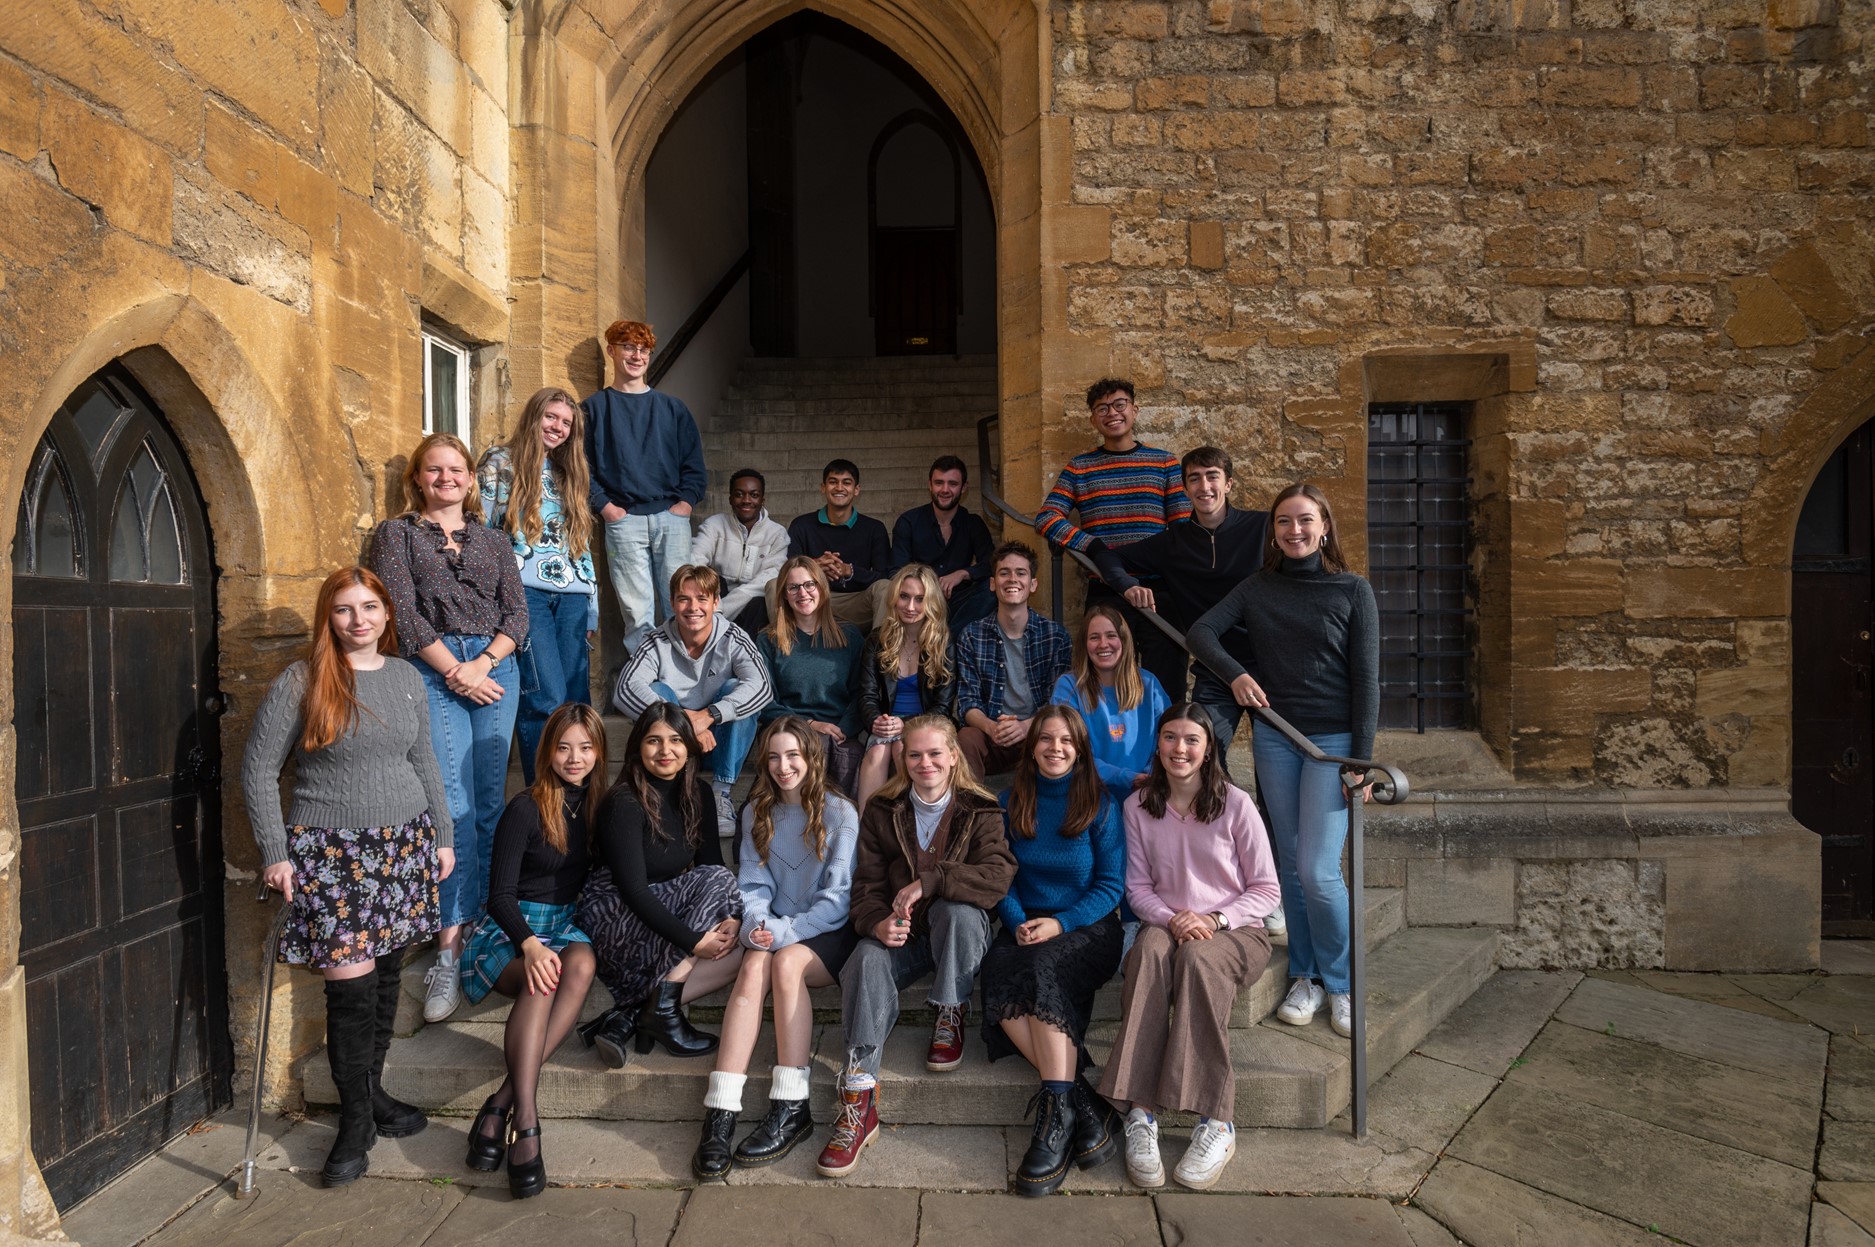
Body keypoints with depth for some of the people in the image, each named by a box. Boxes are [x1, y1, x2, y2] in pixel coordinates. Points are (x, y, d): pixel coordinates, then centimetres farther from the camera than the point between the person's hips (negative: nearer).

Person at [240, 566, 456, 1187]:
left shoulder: (406, 677, 8)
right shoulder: (299, 682, -6)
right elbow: (258, 770, -3)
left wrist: (442, 835, 13)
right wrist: (275, 853, -8)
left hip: (404, 844, 4)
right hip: (331, 852, -4)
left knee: (387, 973, 12)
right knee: (351, 984, -3)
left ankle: (372, 1088, 31)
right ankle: (355, 1119, 13)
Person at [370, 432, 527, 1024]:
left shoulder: (494, 541, 19)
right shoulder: (396, 534, 11)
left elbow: (517, 613, 10)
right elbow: (402, 611, -1)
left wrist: (484, 664, -6)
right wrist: (455, 669, -9)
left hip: (495, 668, 3)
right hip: (432, 671, -3)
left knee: (490, 801, 2)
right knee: (453, 802, -12)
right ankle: (451, 944, -11)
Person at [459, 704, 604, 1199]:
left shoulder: (599, 805, 9)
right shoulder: (526, 809, -6)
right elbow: (500, 894, -11)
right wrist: (530, 945, -28)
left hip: (568, 924, 3)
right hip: (512, 928, -3)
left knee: (581, 964, -33)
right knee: (539, 980, -37)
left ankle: (503, 1102, -34)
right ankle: (525, 1121, -41)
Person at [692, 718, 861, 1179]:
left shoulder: (840, 813, -3)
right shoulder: (757, 813, 11)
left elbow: (837, 898, -8)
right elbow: (753, 886, 7)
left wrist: (784, 931, -17)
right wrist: (757, 924, -14)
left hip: (827, 934, -3)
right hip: (776, 933, 3)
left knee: (787, 962, -33)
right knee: (754, 968, -30)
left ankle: (791, 1109, -29)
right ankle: (720, 1113, -37)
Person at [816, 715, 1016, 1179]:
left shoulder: (979, 811, -1)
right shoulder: (882, 812, 6)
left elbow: (998, 877, -18)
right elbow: (866, 884, 1)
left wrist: (928, 882, -28)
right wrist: (878, 922, -23)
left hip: (958, 932, -1)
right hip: (900, 934, 1)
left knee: (957, 908, -36)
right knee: (867, 961, -31)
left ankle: (949, 1018, -12)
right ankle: (859, 1098, -33)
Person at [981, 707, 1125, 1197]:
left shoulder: (1101, 803, 2)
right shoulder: (1011, 803, 10)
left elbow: (1111, 884, -1)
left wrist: (1060, 923, -15)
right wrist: (1017, 922, -9)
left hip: (1087, 927, -3)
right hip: (1026, 925, 3)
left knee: (1043, 968, -35)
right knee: (997, 972, -31)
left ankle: (1057, 1111, -31)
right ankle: (1084, 1105, -31)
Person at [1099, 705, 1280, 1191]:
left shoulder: (1235, 804, -2)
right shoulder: (1138, 806, 6)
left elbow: (1266, 889, 0)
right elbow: (1138, 887, 7)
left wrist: (1214, 919, -15)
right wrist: (1171, 919, -14)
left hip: (1236, 930, -2)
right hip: (1165, 925, 2)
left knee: (1198, 958, -36)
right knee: (1150, 951, -34)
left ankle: (1216, 1124, -33)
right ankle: (1141, 1114, -38)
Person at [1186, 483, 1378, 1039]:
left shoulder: (1353, 591, -1)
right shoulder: (1257, 589, 7)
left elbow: (1366, 679, -4)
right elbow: (1202, 631, 0)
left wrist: (1362, 759, -8)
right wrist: (1233, 673, -18)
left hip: (1333, 740, -3)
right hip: (1274, 737, 3)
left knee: (1318, 871, -9)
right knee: (1291, 864, 9)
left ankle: (1341, 983, 13)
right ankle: (1305, 977, 23)